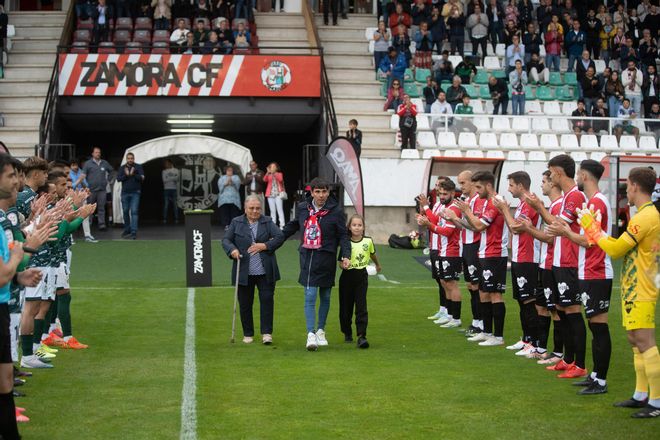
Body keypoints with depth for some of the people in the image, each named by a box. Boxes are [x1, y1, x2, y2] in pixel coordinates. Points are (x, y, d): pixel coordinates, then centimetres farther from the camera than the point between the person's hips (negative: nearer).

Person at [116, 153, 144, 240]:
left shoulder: (138, 167, 3)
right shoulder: (122, 168, 9)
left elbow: (142, 178, -7)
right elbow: (118, 178, -1)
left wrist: (133, 174, -22)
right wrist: (126, 175, -17)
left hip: (135, 193, -3)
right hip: (125, 193, 3)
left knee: (134, 211, -11)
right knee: (126, 211, 9)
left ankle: (134, 232, -14)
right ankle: (127, 230, 22)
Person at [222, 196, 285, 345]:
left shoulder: (267, 222, 6)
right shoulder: (236, 222, 7)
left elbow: (280, 237, -1)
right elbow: (225, 239, 4)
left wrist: (265, 246, -14)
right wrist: (232, 250, -16)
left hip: (265, 271, 0)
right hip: (244, 272, 0)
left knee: (267, 299, -4)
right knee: (245, 303, 6)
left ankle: (267, 333, 2)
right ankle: (248, 334, 18)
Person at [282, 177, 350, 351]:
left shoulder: (335, 211, -5)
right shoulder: (302, 208, 5)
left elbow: (343, 235, -2)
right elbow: (293, 226, 24)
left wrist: (345, 256, -14)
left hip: (326, 259, -1)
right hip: (307, 258, 1)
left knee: (325, 297, 11)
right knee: (310, 296, -9)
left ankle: (320, 331, 28)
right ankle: (311, 334, -12)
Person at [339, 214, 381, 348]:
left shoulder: (368, 241, -1)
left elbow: (372, 254, 19)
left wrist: (378, 265, 36)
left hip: (361, 276, 0)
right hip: (347, 276, 0)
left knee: (361, 307, -9)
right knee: (346, 306, 9)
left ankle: (361, 336, -14)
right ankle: (347, 333, 29)